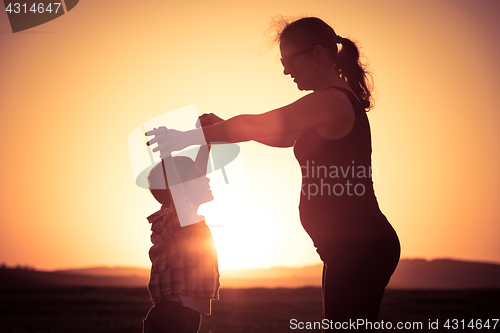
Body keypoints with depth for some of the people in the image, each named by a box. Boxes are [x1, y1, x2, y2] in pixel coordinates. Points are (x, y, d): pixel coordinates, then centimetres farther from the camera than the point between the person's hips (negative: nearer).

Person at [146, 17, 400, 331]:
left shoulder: (332, 100, -15)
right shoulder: (339, 101, 18)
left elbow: (256, 125, -16)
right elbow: (284, 137, 28)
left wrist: (188, 137, -8)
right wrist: (224, 126, 20)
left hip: (361, 245, -10)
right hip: (352, 246, 10)